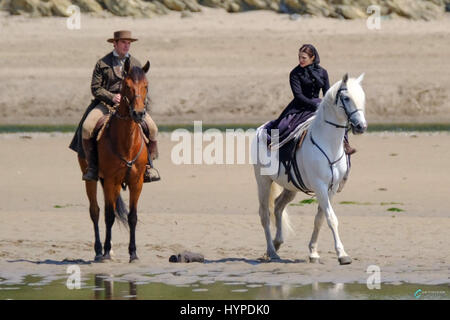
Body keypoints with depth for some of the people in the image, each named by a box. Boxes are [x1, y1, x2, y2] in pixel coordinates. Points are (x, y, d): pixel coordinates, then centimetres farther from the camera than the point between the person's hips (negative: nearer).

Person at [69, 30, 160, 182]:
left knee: (151, 128, -22)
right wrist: (112, 97, -14)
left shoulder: (136, 64, 14)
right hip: (106, 103, -1)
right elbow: (95, 88, 2)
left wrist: (144, 106, -3)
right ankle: (92, 166, -12)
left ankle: (148, 165, -4)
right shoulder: (102, 63, 7)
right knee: (87, 128, -27)